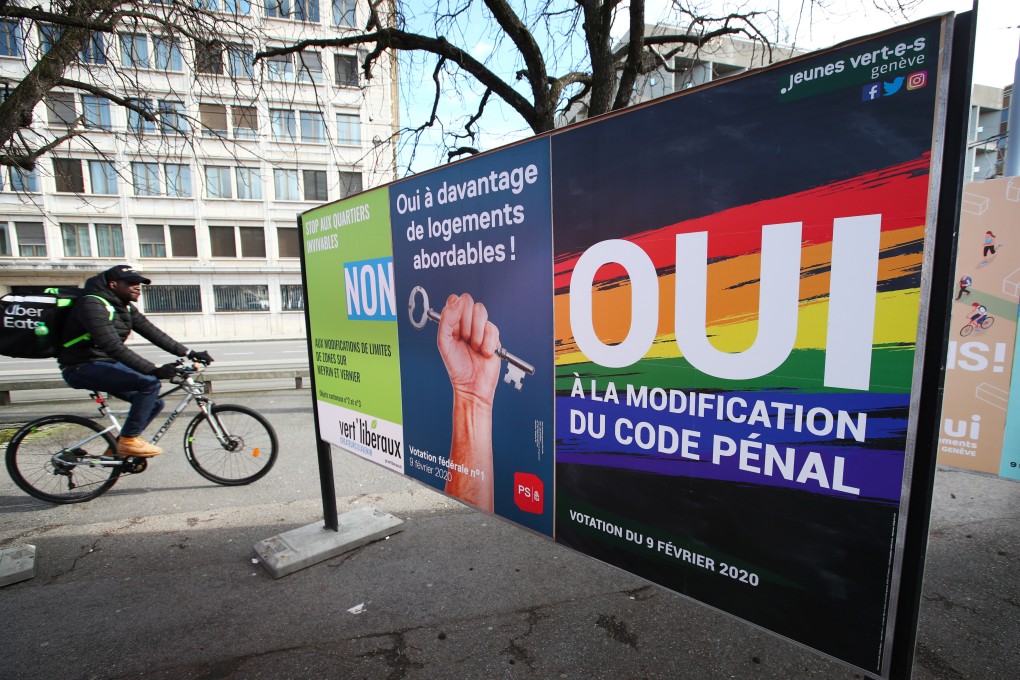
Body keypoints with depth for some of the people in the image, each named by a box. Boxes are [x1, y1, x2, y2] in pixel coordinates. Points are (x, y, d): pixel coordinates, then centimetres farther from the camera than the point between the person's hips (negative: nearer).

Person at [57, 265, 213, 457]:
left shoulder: (126, 307, 7)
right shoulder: (92, 305, -22)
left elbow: (152, 332, 1)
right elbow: (114, 347, -32)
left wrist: (188, 353, -10)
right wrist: (153, 369, -38)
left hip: (107, 364, 9)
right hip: (82, 368, -9)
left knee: (155, 402, 1)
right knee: (150, 383, -26)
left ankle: (118, 449, 14)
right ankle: (129, 440, -15)